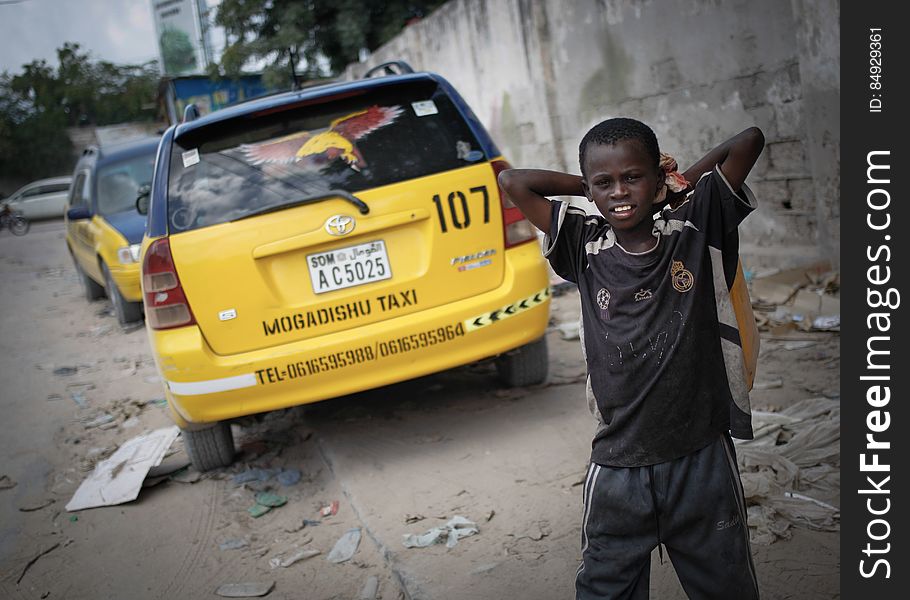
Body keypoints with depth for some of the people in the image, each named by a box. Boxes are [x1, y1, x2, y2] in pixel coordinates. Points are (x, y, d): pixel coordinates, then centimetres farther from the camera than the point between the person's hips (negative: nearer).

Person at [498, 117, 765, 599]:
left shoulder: (696, 229, -1)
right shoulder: (586, 248, -1)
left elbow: (750, 140, -2)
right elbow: (512, 181, 0)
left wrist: (684, 182, 7)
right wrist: (591, 186, 5)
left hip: (702, 459, 0)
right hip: (618, 467, 0)